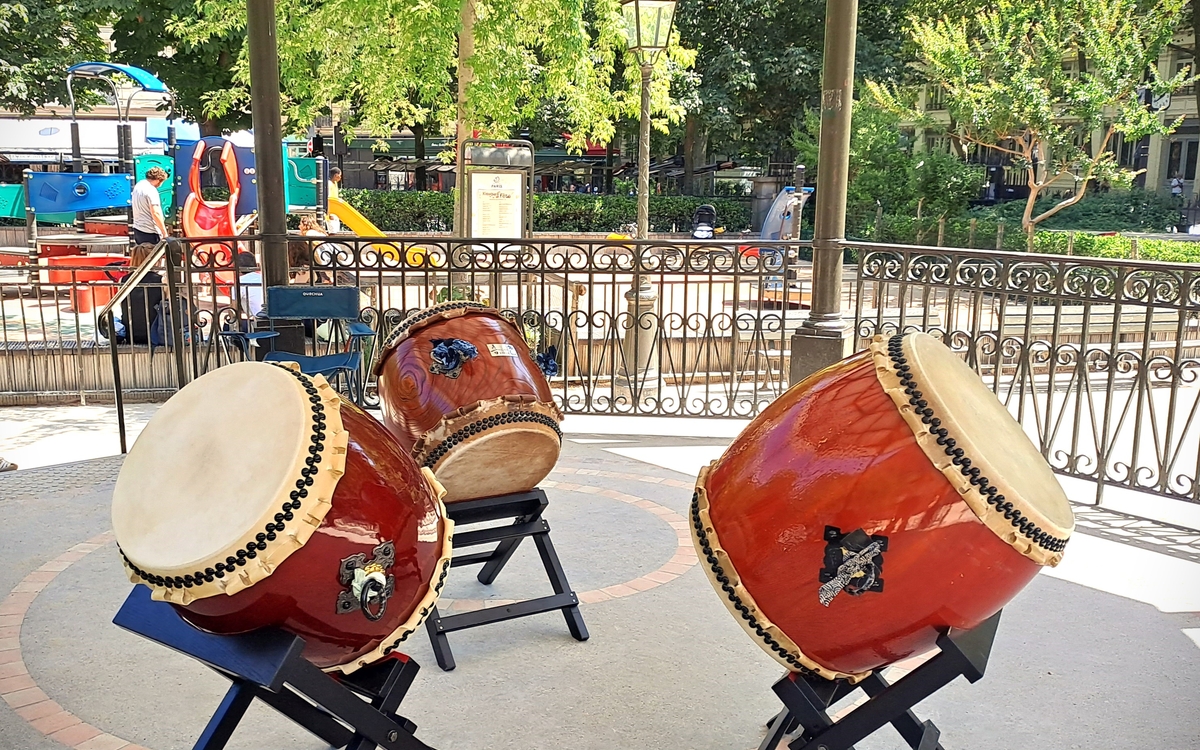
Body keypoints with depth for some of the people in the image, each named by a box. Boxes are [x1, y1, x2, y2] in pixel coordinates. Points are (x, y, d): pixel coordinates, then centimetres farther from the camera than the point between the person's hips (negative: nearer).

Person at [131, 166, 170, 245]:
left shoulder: (138, 186, 11)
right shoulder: (151, 190, -18)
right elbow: (155, 213, -23)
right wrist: (165, 234, -19)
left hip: (137, 230, 9)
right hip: (150, 233, -9)